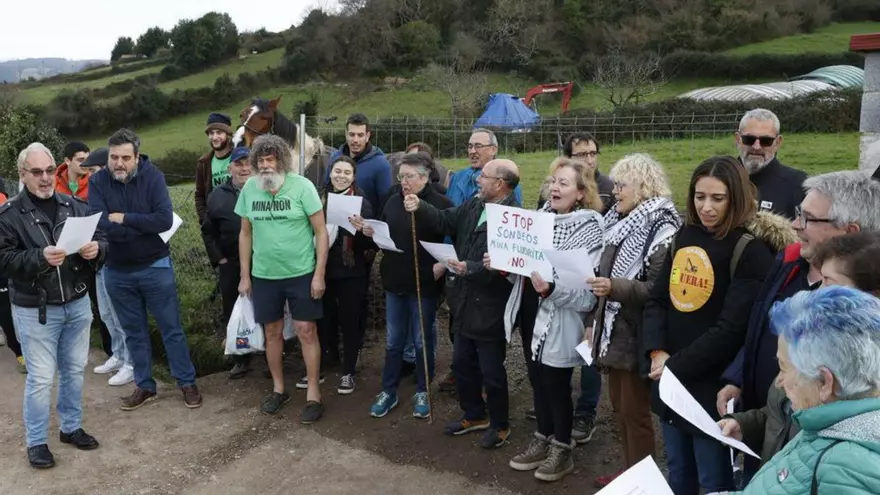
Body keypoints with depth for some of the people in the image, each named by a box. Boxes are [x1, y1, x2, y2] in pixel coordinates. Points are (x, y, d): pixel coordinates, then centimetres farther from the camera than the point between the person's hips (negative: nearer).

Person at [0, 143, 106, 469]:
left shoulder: (76, 206, 3)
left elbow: (102, 242, 5)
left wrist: (96, 249, -18)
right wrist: (40, 257, -30)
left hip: (78, 304, 4)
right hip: (35, 311, -4)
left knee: (74, 370, 15)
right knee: (41, 377, 2)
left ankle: (71, 427, 33)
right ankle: (36, 441, 19)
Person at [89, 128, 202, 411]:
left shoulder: (153, 176, -10)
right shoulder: (97, 182, -7)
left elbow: (165, 220, -23)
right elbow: (101, 225, -20)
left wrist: (124, 219, -18)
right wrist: (144, 226, -20)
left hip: (156, 267, -2)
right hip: (117, 272, 2)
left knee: (171, 328, 7)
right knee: (134, 332, 14)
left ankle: (187, 383, 19)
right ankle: (145, 386, 27)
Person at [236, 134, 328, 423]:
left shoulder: (302, 186, -11)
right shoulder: (249, 188, 0)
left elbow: (321, 231, -9)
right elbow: (245, 233, 8)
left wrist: (319, 274, -12)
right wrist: (245, 276, 7)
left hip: (302, 273, -3)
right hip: (264, 275, 3)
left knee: (306, 332, 1)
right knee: (272, 332, 13)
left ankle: (313, 395, 12)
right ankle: (278, 389, 30)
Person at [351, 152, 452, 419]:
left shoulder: (440, 204, -9)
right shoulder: (393, 202, 8)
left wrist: (443, 265, -21)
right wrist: (369, 231, -5)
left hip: (424, 285, -5)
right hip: (394, 282, 5)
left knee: (422, 342, 9)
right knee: (393, 342, 13)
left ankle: (422, 393, 25)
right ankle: (388, 392, 26)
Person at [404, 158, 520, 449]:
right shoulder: (473, 206, 6)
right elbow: (445, 221, 6)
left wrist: (470, 268, -33)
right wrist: (420, 207, -9)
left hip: (489, 309, -9)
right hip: (465, 303, 9)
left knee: (491, 371, 8)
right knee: (461, 364, 20)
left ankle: (500, 425, 29)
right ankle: (474, 416, 40)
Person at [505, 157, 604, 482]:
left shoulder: (589, 227, -14)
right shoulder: (541, 216, 5)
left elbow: (586, 290, -21)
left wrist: (550, 288, -34)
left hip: (559, 321, -6)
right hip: (530, 309, 7)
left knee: (556, 385, 7)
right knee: (537, 380, 18)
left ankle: (562, 449, 27)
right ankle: (543, 440, 37)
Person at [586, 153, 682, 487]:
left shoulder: (662, 230, -15)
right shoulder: (619, 225, 9)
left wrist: (616, 288, -32)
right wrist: (593, 322, 16)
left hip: (638, 336, -8)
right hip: (613, 331, 8)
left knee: (635, 412, 3)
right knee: (619, 407, 17)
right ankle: (628, 471, 33)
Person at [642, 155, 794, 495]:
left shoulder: (751, 250, -14)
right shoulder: (685, 237, 6)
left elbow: (732, 329, -19)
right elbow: (657, 300, 6)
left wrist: (677, 366, -15)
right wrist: (657, 352, -9)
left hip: (712, 386, -6)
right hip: (667, 381, 6)